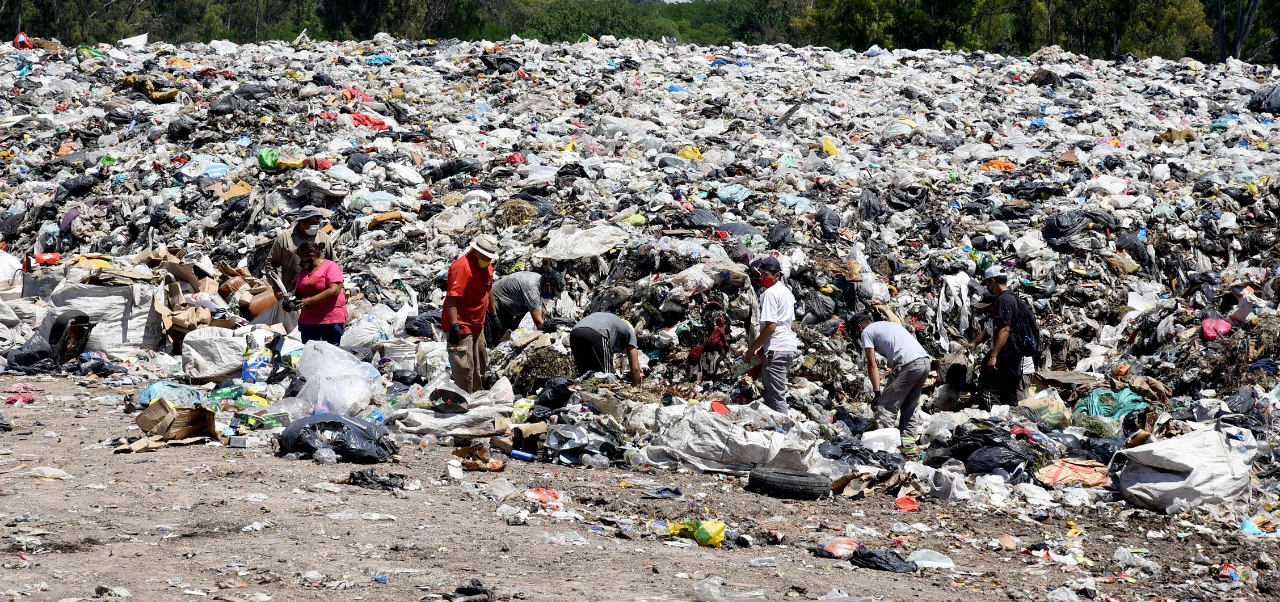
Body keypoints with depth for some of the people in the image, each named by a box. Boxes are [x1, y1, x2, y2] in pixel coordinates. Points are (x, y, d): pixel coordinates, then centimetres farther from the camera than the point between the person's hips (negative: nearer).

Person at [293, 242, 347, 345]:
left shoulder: (330, 267, -7)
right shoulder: (304, 271, 17)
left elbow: (334, 290, -19)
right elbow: (298, 292, 24)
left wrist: (310, 301, -21)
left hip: (331, 320, -7)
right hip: (307, 320, 7)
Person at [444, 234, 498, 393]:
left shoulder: (487, 267, 7)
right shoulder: (462, 267, -22)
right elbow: (452, 297, -26)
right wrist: (454, 325, -30)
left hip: (477, 325, 10)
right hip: (461, 326, -10)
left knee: (480, 367, 21)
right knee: (464, 369, -8)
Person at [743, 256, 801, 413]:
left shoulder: (770, 293, -11)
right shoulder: (787, 291, 19)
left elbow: (770, 326, -19)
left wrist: (751, 350, -13)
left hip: (776, 350, -10)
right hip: (790, 347, 10)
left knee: (776, 396, -8)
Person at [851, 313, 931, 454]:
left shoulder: (866, 332, 10)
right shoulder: (888, 325, 32)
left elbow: (872, 365, 3)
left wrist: (877, 392, 2)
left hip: (909, 365, -8)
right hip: (926, 361, 8)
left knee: (886, 405, -2)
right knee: (910, 405, 19)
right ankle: (908, 444, 17)